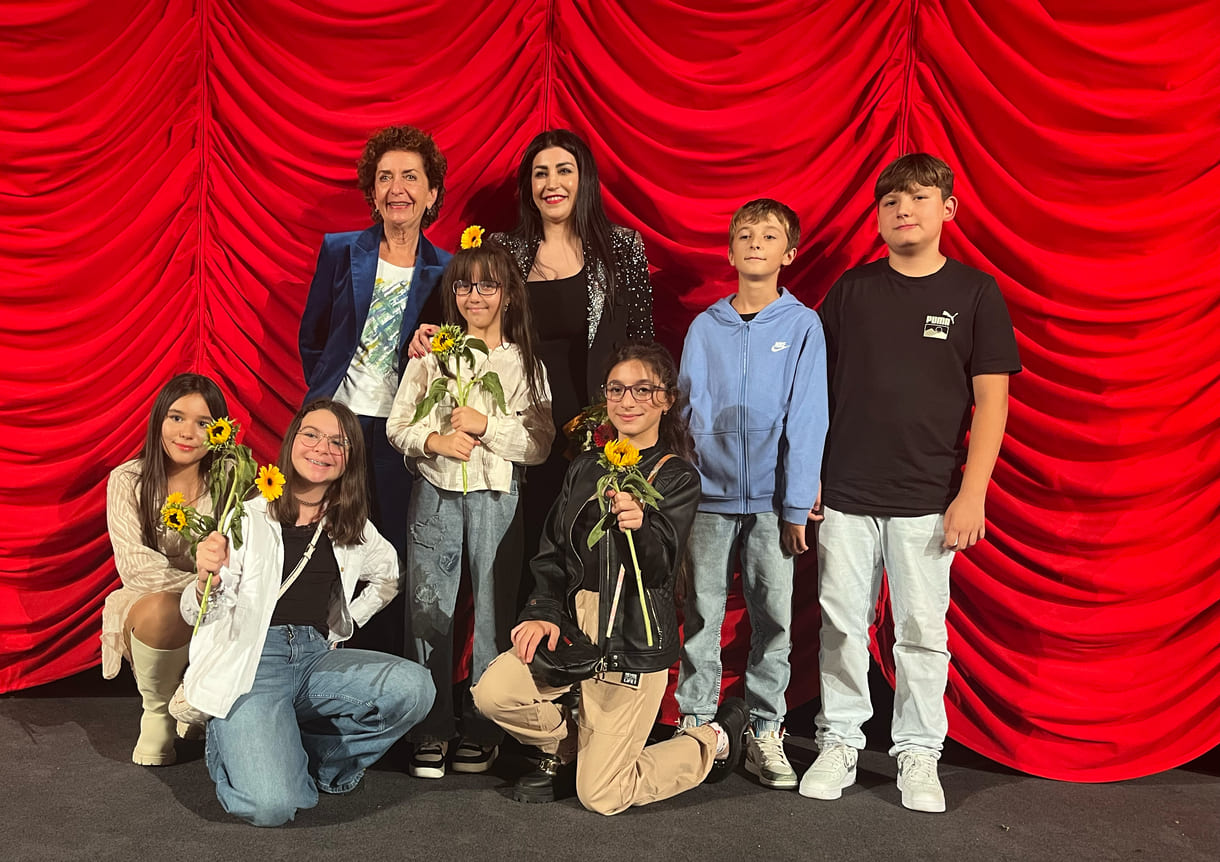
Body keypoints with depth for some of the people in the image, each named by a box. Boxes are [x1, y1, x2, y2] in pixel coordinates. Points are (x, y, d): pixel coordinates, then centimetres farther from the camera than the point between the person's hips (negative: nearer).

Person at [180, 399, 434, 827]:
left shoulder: (353, 526, 10)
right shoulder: (249, 516, -3)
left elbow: (389, 575, 29)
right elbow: (198, 614, -6)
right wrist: (207, 579, -28)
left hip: (316, 657, 5)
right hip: (252, 661, -4)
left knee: (413, 686, -24)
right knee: (271, 805, -26)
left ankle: (313, 756, 1)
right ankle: (235, 746, 10)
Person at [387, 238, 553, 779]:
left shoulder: (523, 363, 6)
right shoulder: (430, 355, 8)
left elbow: (539, 445, -1)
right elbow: (397, 425, 6)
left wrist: (485, 425, -13)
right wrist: (436, 441, -12)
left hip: (497, 496, -1)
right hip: (435, 494, 1)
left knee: (493, 611, 2)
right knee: (428, 609, 1)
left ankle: (482, 731, 16)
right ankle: (431, 730, 13)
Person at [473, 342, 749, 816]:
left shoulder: (678, 476, -4)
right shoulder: (585, 467, 11)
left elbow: (661, 566, -16)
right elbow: (552, 551, 10)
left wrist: (641, 525, -38)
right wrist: (542, 613, -6)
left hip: (635, 639, -5)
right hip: (573, 622, 5)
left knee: (600, 797, -4)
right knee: (493, 693, -20)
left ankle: (716, 739, 22)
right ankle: (565, 743, 15)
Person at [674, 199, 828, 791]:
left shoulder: (803, 325, 1)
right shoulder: (704, 328, 8)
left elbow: (806, 418, -3)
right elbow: (685, 410, 8)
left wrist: (798, 504, -7)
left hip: (771, 498, -1)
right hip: (709, 494, 2)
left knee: (774, 617, 4)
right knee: (702, 615, 6)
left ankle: (765, 732, 16)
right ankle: (695, 726, 17)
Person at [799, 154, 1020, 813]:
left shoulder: (974, 292, 2)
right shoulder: (852, 289, 6)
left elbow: (991, 401, 0)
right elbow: (817, 388, 9)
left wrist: (973, 493, -7)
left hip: (927, 498, -1)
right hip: (845, 492, 1)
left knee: (923, 630, 5)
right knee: (842, 624, 8)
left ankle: (918, 753, 20)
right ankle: (840, 741, 22)